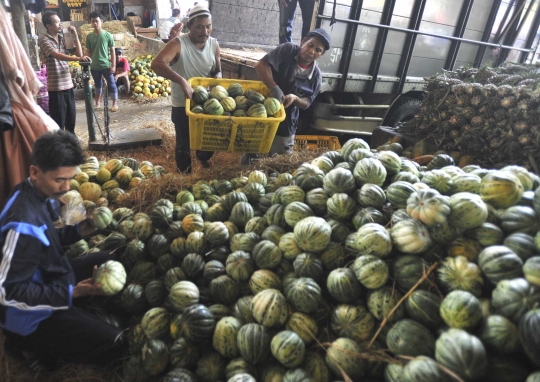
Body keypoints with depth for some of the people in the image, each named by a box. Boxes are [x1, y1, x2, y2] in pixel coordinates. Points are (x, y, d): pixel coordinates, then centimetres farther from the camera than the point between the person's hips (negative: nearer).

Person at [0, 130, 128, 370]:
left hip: (46, 279, 9)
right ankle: (31, 345, 3)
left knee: (109, 261, 18)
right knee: (115, 344, -13)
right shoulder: (24, 226, -33)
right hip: (29, 312, -9)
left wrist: (77, 231, -7)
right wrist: (71, 293, -30)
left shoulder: (39, 194, -6)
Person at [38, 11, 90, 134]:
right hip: (56, 86, -6)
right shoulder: (44, 39, -8)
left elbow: (79, 53, 5)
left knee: (71, 119, 16)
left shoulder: (63, 38, 12)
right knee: (58, 121, 0)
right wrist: (79, 59, -36)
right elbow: (57, 55, -24)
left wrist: (75, 34, -2)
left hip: (68, 84, 6)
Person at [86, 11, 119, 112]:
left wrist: (113, 65, -8)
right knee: (97, 84, 15)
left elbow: (112, 51, -3)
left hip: (106, 65, -3)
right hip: (94, 66, 3)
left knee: (111, 84, 1)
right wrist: (88, 64, 3)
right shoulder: (89, 36, 3)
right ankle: (97, 103, 26)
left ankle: (115, 104, 11)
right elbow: (88, 52, 7)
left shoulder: (107, 35, -4)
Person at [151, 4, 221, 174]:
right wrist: (182, 81, -47)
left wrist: (218, 75, -12)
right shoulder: (179, 43, -20)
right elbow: (157, 64, -36)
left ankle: (204, 160, 53)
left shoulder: (214, 45, -4)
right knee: (184, 144, 11)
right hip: (182, 105, -4)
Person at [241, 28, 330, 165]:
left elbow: (306, 103, 0)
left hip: (285, 126, 3)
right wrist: (274, 88, -32)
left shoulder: (316, 75, -4)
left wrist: (294, 98, -22)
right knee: (250, 157, 12)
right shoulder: (287, 50, -13)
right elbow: (261, 65, -22)